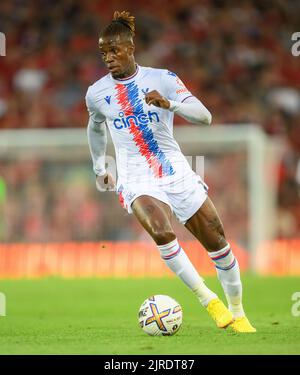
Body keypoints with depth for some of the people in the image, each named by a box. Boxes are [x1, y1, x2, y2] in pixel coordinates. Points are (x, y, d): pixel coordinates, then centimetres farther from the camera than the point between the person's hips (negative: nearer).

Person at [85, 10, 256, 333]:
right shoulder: (97, 93, 2)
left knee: (218, 243, 1)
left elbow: (204, 116, -12)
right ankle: (208, 300, -20)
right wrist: (99, 169, 29)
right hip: (137, 180, -1)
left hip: (176, 173, 1)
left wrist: (169, 103, -28)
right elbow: (95, 127, 25)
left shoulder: (161, 79, -4)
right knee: (162, 233, -31)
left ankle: (237, 314, 22)